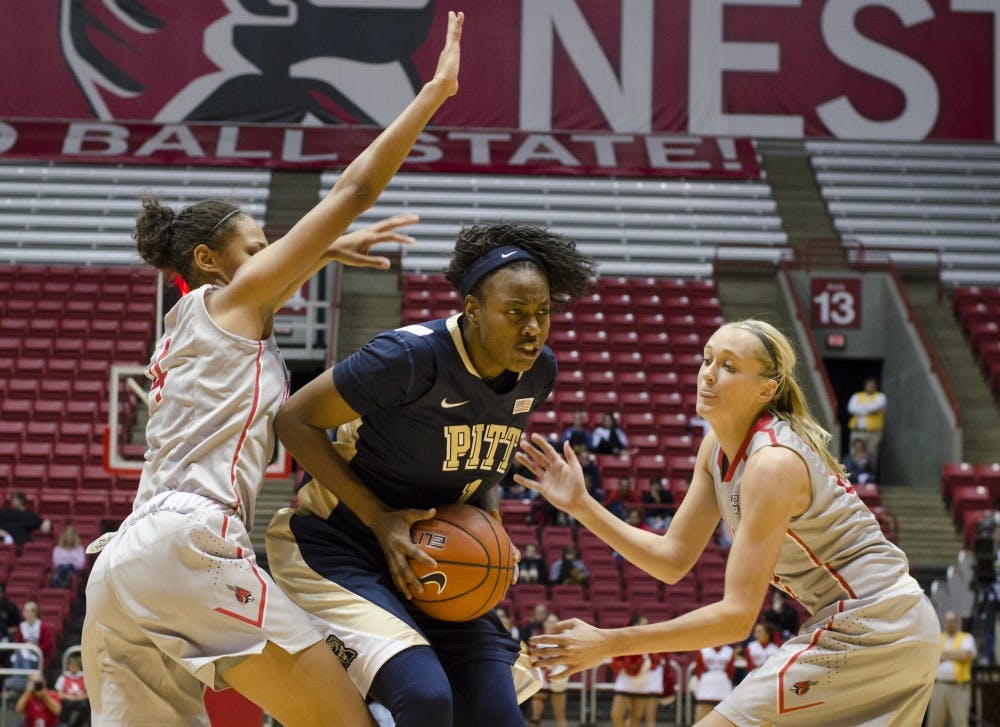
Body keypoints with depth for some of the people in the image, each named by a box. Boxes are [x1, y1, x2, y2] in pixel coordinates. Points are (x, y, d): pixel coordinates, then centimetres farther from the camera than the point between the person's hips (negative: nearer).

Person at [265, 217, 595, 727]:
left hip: (433, 563, 7)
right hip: (334, 547, -7)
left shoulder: (537, 371, -2)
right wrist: (378, 517, -21)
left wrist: (486, 515, -2)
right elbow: (293, 421, -16)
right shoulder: (412, 356, -25)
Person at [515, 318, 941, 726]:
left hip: (863, 631, -10)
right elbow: (673, 558, 7)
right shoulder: (718, 447, 3)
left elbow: (738, 615, -26)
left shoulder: (773, 462, -24)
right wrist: (581, 505, -3)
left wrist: (610, 643, -26)